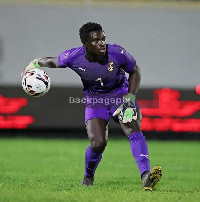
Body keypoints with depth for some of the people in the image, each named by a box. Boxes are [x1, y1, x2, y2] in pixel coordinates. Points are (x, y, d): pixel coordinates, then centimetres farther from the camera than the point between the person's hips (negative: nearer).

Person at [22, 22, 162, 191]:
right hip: (94, 99, 0)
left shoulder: (117, 53, -23)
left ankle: (146, 177, -35)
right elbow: (54, 62, 3)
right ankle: (88, 176, 17)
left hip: (120, 94, 0)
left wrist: (130, 98, -14)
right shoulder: (73, 57, -21)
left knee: (134, 130, -25)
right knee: (98, 144, -16)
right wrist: (35, 64, -1)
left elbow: (135, 71, -5)